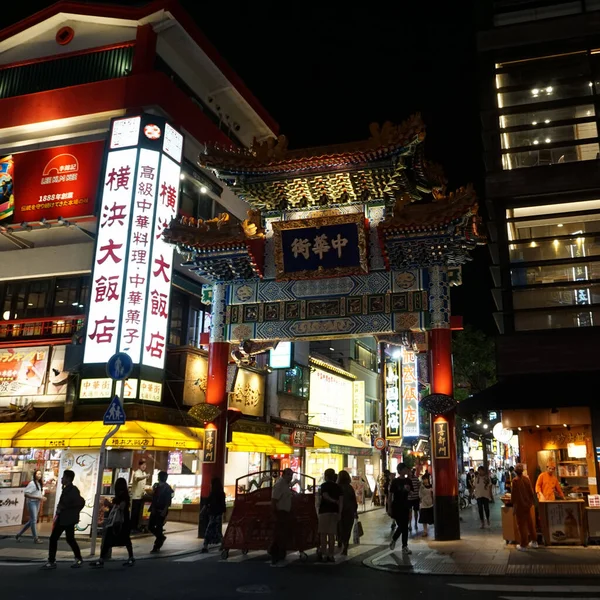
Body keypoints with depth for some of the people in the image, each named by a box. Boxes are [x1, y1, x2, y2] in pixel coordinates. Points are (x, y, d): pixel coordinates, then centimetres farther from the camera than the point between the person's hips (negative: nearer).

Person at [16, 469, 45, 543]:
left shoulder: (39, 484, 10)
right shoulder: (32, 483, -13)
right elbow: (26, 494, -19)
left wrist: (41, 498, 2)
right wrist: (38, 497, -23)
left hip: (37, 503, 9)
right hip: (32, 502, -9)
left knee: (31, 521, 15)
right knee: (34, 520, -4)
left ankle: (19, 534, 29)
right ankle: (36, 539, 1)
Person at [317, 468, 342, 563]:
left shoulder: (324, 485, -4)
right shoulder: (337, 487, 10)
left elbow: (325, 496, -20)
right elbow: (341, 500, 3)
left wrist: (334, 501, -6)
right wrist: (339, 513, 1)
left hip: (325, 511, -5)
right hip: (334, 512, 5)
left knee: (323, 533, 2)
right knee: (331, 534, 7)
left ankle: (324, 554, 0)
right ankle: (330, 555, 8)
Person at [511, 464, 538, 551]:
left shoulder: (515, 480, -17)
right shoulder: (527, 478, -2)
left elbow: (513, 494, -14)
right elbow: (531, 492, 4)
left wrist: (513, 504, -2)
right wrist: (531, 501, 16)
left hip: (519, 505, -5)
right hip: (528, 504, 5)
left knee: (521, 525, 4)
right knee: (530, 523, 18)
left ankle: (523, 545, 9)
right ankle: (534, 541, 28)